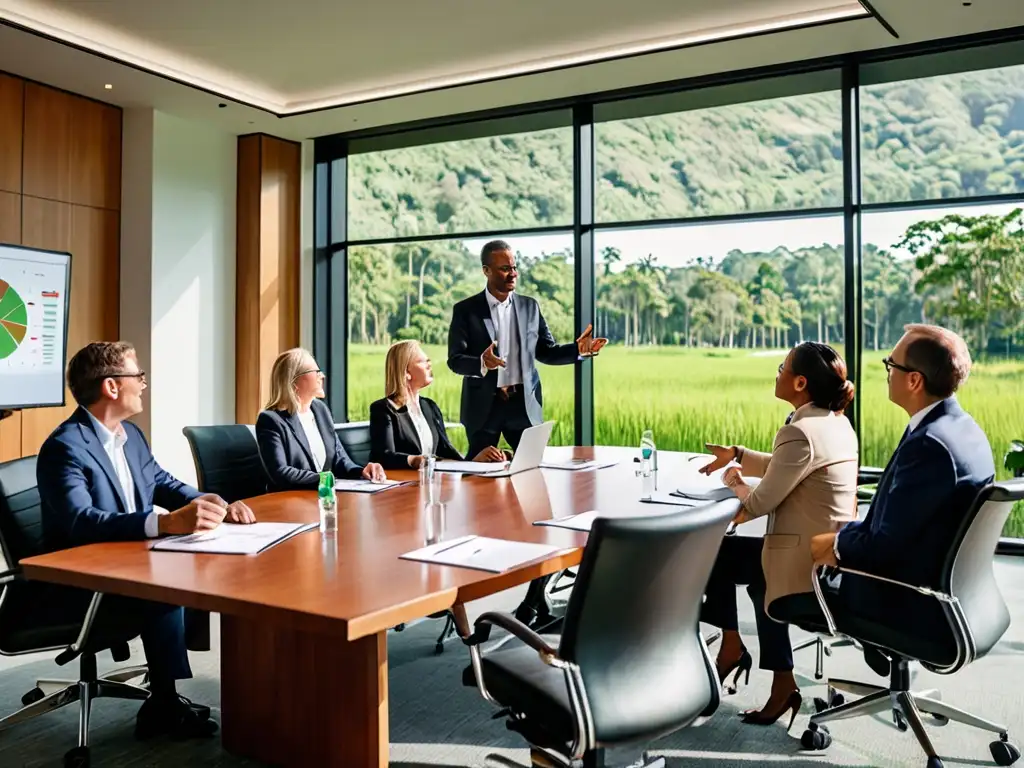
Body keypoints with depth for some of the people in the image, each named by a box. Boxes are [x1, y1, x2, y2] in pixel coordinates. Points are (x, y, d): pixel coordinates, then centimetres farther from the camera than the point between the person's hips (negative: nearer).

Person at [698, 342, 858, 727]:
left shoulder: (801, 432, -23)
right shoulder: (837, 424, 7)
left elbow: (759, 503, -17)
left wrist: (734, 480, 2)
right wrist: (737, 455, 22)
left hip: (808, 565, -9)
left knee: (715, 554, 9)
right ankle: (781, 681, 28)